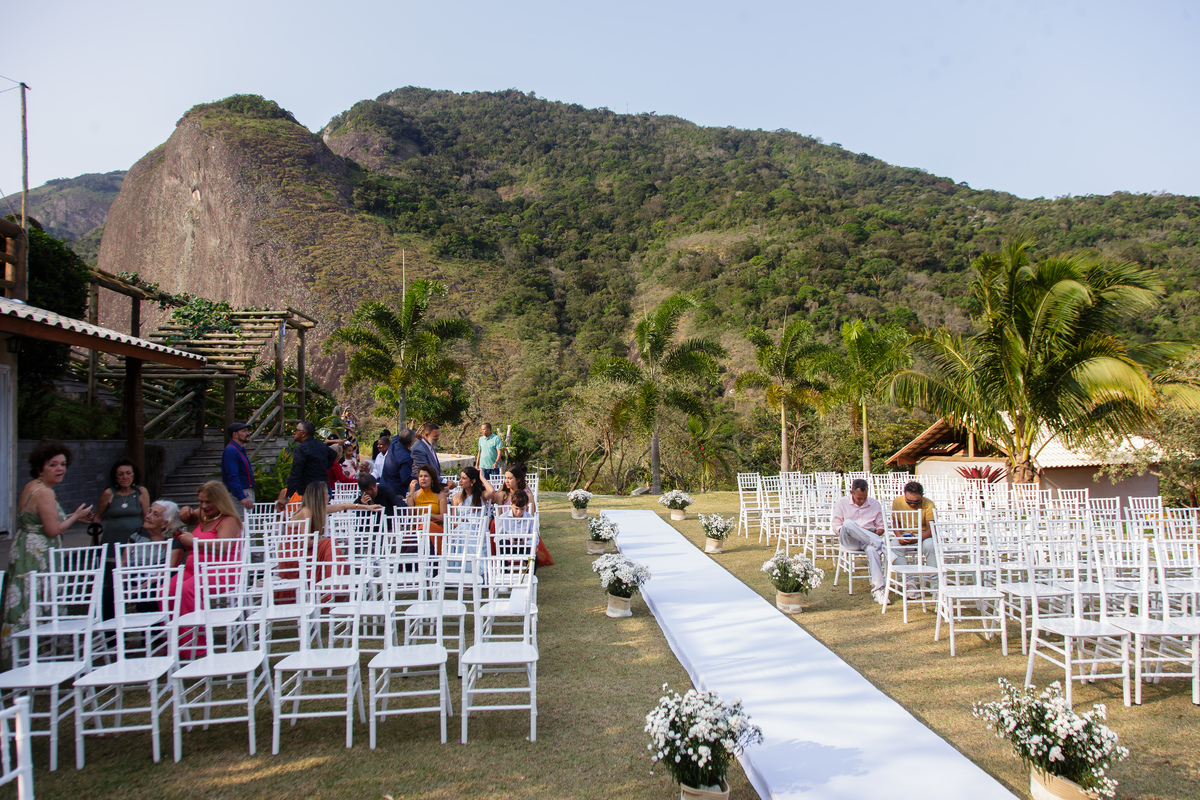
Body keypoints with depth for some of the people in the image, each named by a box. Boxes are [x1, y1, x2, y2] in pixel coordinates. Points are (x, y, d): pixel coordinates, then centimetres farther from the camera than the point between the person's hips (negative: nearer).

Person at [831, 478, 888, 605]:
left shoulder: (875, 504, 15)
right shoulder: (841, 503, 10)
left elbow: (881, 528, 16)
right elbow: (836, 527, 5)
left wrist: (876, 532, -8)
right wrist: (848, 530, -14)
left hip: (868, 540, 0)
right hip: (849, 541, 0)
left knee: (872, 549, -39)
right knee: (848, 523, -36)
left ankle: (878, 589, -42)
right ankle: (879, 543, -39)